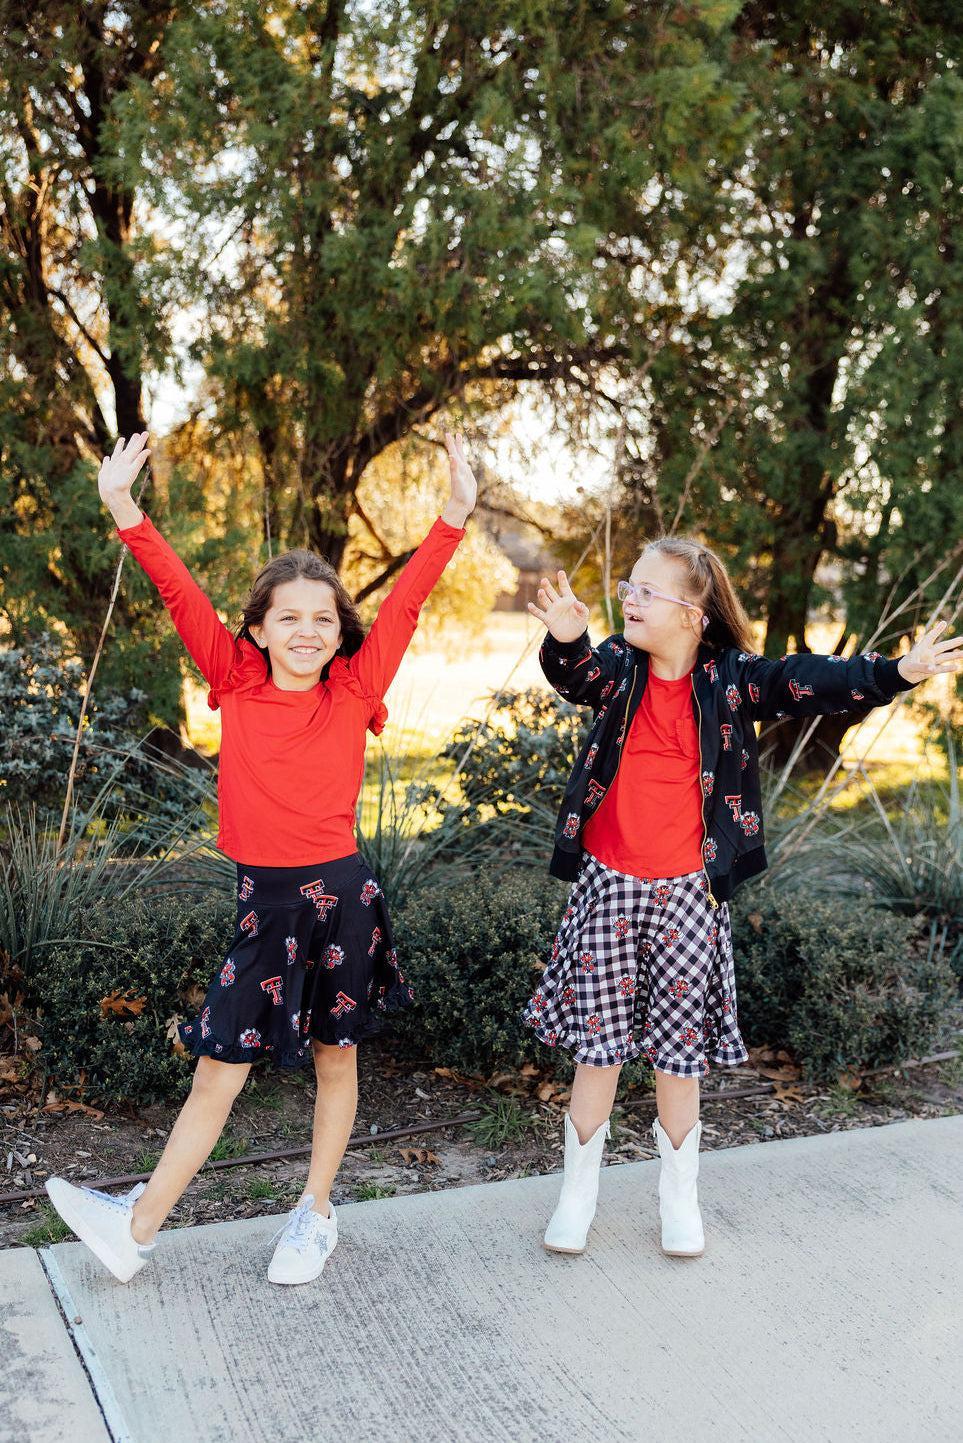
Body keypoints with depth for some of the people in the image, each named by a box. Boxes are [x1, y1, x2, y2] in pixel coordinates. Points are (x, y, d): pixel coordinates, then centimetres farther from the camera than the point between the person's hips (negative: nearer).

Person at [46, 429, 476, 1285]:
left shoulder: (354, 691, -3)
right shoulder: (236, 685, 0)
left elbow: (404, 605, -7)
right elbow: (184, 598, -6)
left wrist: (455, 516, -11)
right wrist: (126, 512, -14)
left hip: (337, 893, -1)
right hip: (262, 899, 1)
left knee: (335, 1057, 13)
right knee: (218, 1068, 7)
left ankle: (315, 1215, 31)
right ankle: (139, 1227, 21)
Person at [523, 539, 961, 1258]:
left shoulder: (731, 678, -2)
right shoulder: (619, 667, -2)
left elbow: (808, 682, -13)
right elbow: (578, 677, -22)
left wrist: (895, 672, -26)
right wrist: (567, 639, -45)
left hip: (689, 892, 0)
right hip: (608, 883, 0)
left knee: (681, 1048, 11)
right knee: (598, 1042, 8)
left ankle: (680, 1197, 32)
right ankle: (578, 1191, 27)